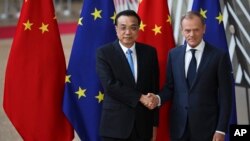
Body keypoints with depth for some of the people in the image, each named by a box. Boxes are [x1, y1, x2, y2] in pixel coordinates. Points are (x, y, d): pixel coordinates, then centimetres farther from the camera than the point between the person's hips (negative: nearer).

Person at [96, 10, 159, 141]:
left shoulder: (149, 52, 6)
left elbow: (154, 88, 8)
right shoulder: (104, 52, -3)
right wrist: (139, 97, -16)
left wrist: (154, 123, 6)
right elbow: (110, 85, -14)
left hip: (143, 124, 3)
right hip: (115, 124, -3)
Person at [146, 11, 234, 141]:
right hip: (179, 125, 3)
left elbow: (225, 95, -5)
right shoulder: (174, 54, 6)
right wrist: (158, 98, -11)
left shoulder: (219, 56, -5)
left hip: (206, 126, -3)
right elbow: (170, 86, 11)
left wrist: (221, 130, -9)